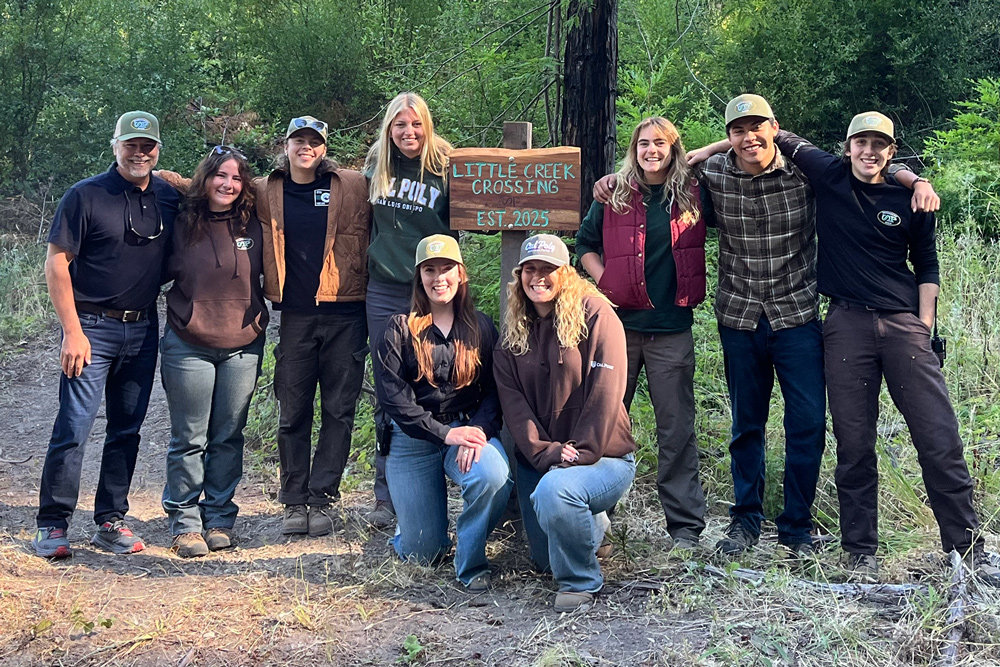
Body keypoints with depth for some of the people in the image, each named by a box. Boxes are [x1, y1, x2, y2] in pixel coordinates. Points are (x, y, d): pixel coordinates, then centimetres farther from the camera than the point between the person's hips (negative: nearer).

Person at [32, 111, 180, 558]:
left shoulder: (170, 199, 6)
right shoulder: (86, 196, -6)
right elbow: (56, 263, -8)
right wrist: (73, 332, -13)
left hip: (142, 330, 5)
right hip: (92, 326, -4)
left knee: (127, 429, 9)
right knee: (74, 426, -7)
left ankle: (111, 521, 19)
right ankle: (52, 524, 4)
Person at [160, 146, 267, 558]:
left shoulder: (252, 226, 3)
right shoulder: (182, 224, -1)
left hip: (243, 347, 2)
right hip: (188, 346, -2)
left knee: (228, 437, 8)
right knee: (189, 439, 3)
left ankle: (220, 518, 19)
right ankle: (185, 522, 13)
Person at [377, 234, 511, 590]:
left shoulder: (481, 328, 5)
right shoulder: (400, 329, 0)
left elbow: (496, 391, -1)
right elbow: (393, 396, -9)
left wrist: (478, 432, -21)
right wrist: (445, 433, -18)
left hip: (468, 428, 1)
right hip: (413, 439, -1)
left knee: (494, 477, -34)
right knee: (423, 552, -2)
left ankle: (471, 561, -10)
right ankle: (410, 519, 36)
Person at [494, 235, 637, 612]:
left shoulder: (595, 314, -10)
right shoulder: (513, 333, 6)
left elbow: (605, 392, -15)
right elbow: (513, 403, -2)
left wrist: (579, 454, -20)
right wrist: (547, 454, -16)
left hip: (603, 456, -5)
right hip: (539, 460, 6)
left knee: (554, 490, -36)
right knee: (545, 559, 7)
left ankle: (581, 581, -10)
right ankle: (590, 521, 40)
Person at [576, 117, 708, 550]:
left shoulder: (692, 196, 5)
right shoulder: (615, 195, 6)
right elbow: (585, 243, 15)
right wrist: (604, 280, 2)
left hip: (672, 328, -1)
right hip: (619, 322, 1)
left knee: (677, 427, 1)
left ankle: (686, 525, 8)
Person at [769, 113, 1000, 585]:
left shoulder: (911, 199, 5)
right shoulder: (829, 177, 6)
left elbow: (927, 267, 12)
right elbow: (782, 139, 19)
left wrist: (925, 328, 5)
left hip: (903, 323, 0)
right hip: (847, 324, 0)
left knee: (940, 437, -4)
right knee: (854, 443, 3)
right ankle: (860, 553, 13)